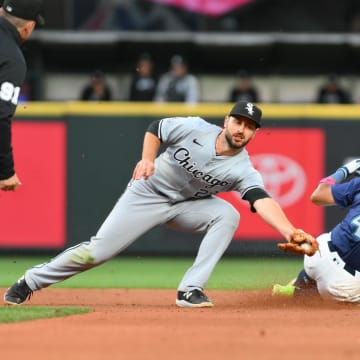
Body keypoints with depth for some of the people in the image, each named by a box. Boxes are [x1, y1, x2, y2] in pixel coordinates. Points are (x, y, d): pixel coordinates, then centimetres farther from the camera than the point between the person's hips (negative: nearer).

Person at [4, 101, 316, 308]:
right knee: (97, 252, -8)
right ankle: (30, 282, 11)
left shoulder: (243, 170, -20)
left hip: (188, 204, 2)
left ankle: (190, 290, -23)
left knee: (227, 215, -26)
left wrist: (289, 231, -52)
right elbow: (155, 129, -3)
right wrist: (148, 159, -20)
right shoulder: (195, 129, -19)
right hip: (148, 193, -2)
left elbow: (263, 202, -36)